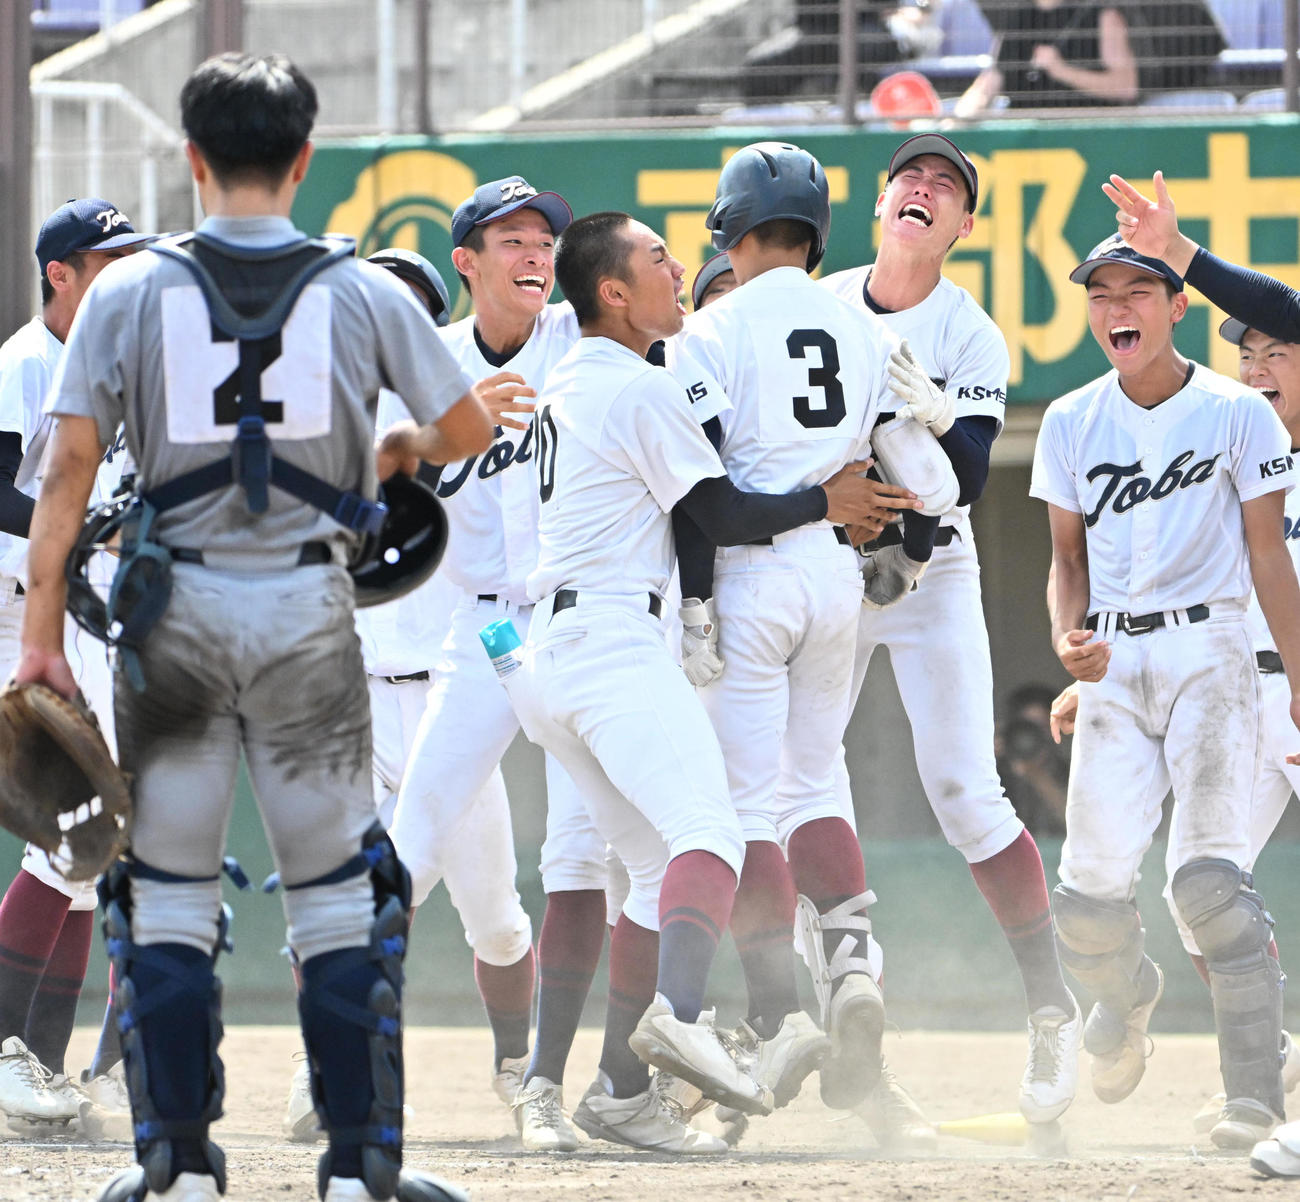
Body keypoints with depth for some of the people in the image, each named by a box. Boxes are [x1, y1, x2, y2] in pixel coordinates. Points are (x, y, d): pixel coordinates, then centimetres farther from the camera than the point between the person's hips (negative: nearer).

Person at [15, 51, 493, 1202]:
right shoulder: (363, 290, -1)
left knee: (167, 889, 8)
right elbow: (469, 427, 6)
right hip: (310, 609, 0)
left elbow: (68, 471, -3)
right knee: (337, 890, 7)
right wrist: (392, 453, 28)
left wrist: (41, 631, 0)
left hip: (175, 610, 0)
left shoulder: (130, 291, -2)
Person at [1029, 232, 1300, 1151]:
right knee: (1090, 895, -5)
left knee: (1210, 877, -18)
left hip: (1207, 650, -3)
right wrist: (1068, 638, -5)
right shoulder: (1072, 423, 9)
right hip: (1113, 663, 3)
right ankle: (1127, 994, 31)